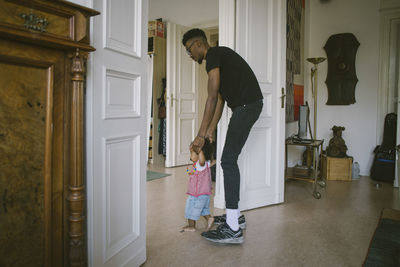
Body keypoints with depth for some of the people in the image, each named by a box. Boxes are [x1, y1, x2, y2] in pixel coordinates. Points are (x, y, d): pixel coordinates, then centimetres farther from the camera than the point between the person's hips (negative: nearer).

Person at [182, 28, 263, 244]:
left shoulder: (213, 55, -6)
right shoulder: (219, 57, 24)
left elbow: (212, 99, -15)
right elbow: (220, 100, 19)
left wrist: (201, 135, -13)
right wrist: (209, 133, 15)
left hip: (246, 105, -10)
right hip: (246, 106, 10)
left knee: (228, 161, -13)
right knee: (229, 160, 12)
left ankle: (233, 229, -10)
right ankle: (234, 214, 23)